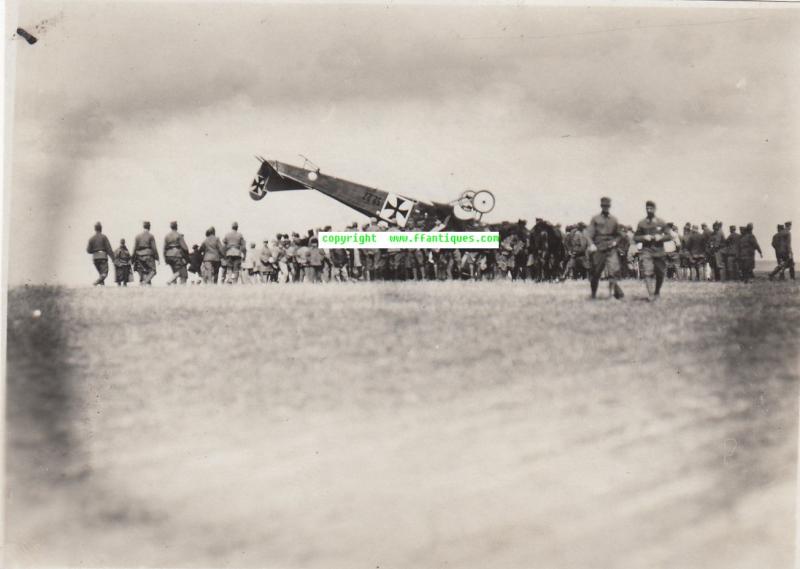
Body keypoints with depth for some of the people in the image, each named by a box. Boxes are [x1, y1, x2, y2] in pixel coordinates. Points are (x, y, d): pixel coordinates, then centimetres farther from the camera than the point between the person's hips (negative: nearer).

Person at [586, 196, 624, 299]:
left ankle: (617, 293, -12)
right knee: (596, 273, 7)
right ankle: (593, 294, 23)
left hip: (611, 249, 1)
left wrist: (615, 241, 2)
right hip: (598, 249, -1)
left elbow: (618, 234, 22)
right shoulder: (595, 219, 3)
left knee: (614, 271, -15)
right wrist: (591, 245, -20)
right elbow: (589, 233, -4)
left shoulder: (614, 220, 11)